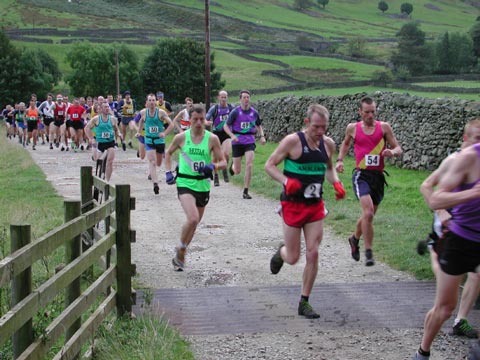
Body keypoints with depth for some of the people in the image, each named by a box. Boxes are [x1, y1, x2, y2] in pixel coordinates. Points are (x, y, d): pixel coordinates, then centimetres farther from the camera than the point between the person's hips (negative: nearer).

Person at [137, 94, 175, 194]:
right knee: (152, 162, -19)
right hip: (149, 140, -1)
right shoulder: (143, 112, -3)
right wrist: (139, 131, 13)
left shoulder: (161, 112, -10)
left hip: (160, 140, 1)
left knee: (158, 163, 16)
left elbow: (171, 124, -8)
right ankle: (155, 183, -26)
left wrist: (164, 133, -22)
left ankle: (151, 172, 52)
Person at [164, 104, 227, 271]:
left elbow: (223, 163, 0)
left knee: (195, 222, 15)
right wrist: (168, 172, 2)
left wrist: (213, 166, -20)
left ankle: (180, 255, 36)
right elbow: (168, 153, 15)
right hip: (185, 183, -3)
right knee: (193, 218, -24)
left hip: (203, 185, 3)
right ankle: (180, 251, -1)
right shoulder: (181, 137, -3)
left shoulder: (212, 139, -3)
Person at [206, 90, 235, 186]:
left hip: (227, 134, 1)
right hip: (216, 134, 0)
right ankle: (215, 177, 17)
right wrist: (207, 122, -35)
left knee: (226, 153, -20)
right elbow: (205, 119, -13)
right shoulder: (214, 108, -6)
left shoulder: (231, 107, 0)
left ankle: (225, 170, 8)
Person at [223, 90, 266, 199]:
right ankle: (232, 165, 44)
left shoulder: (254, 112, 3)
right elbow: (226, 126, -3)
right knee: (237, 171, 4)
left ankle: (245, 192, -7)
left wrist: (262, 136, 1)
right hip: (237, 142, -2)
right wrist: (232, 136, -20)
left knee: (249, 165, -15)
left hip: (250, 141, 2)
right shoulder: (235, 112, -6)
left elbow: (259, 126, 19)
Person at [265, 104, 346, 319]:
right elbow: (270, 165, -8)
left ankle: (304, 303, 10)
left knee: (313, 254, -3)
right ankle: (281, 252, 42)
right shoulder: (292, 141, -13)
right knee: (293, 258, 3)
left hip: (315, 205, 4)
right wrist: (286, 181, -26)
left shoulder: (328, 144, 3)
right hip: (293, 204, -4)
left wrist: (336, 183, 1)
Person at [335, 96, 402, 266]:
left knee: (369, 215, 15)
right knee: (368, 212, -23)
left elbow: (398, 148, 4)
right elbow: (346, 143, 25)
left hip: (378, 176, 3)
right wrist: (340, 160, 11)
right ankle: (368, 252, -15)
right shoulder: (352, 128, 4)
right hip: (361, 175, -3)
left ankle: (354, 239, 44)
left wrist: (392, 152, -18)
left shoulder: (384, 127, 3)